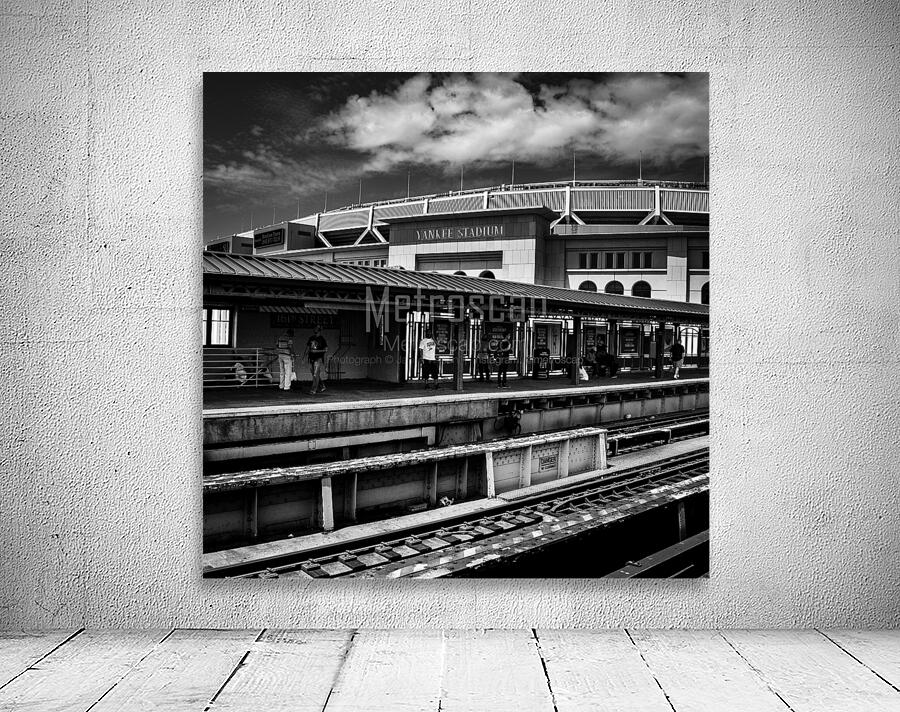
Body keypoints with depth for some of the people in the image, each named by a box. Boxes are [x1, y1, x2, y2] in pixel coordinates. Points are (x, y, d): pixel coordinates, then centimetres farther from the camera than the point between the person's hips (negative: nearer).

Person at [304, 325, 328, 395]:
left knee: (316, 375, -11)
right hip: (311, 358, 6)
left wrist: (316, 351, -17)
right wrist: (307, 352, 3)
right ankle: (321, 387, 28)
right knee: (314, 374, 12)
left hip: (318, 358, -6)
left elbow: (326, 350, -7)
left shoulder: (322, 339, -4)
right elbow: (308, 346, 23)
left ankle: (313, 390, -9)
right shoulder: (311, 338, 12)